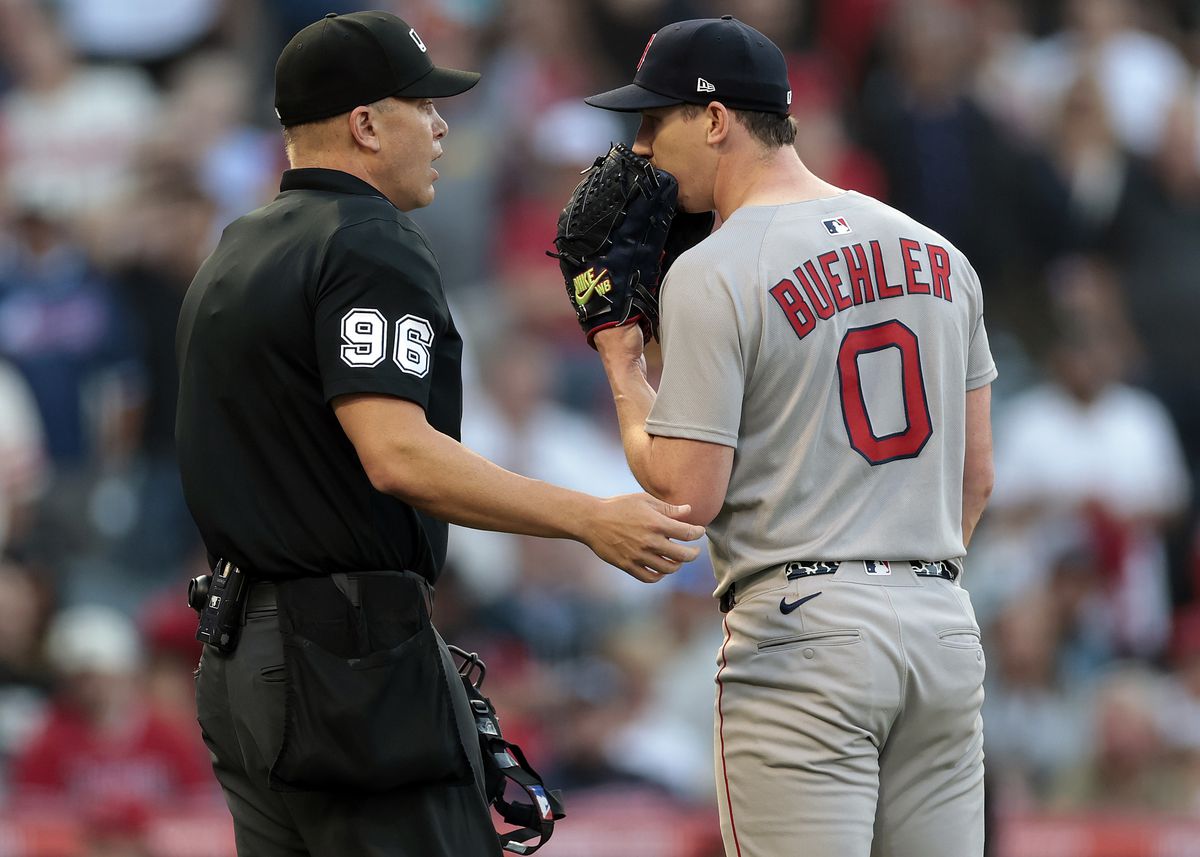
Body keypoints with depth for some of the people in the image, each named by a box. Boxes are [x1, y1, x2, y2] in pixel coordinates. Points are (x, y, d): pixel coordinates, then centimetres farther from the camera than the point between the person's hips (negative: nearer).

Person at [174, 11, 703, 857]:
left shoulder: (231, 257, 17)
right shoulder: (374, 248, -13)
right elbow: (396, 455, -25)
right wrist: (590, 519, -29)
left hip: (237, 651, 10)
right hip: (355, 652, -10)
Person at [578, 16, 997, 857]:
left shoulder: (713, 274, -9)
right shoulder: (934, 251, 12)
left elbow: (690, 493, -11)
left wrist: (623, 367, 2)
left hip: (801, 632, -6)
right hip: (945, 626, 6)